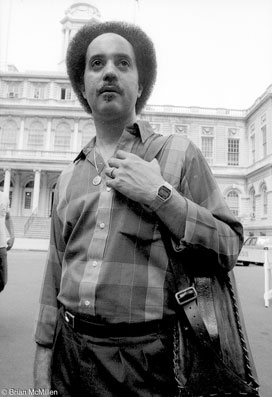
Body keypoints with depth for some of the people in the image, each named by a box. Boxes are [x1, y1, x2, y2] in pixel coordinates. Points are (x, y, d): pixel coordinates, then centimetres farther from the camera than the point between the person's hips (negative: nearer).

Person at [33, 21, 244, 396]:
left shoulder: (179, 154, -4)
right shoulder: (69, 177, 7)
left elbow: (229, 249, -8)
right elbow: (55, 274, 10)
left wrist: (160, 195, -18)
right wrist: (43, 352, 10)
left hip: (144, 356, -3)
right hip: (69, 348, 4)